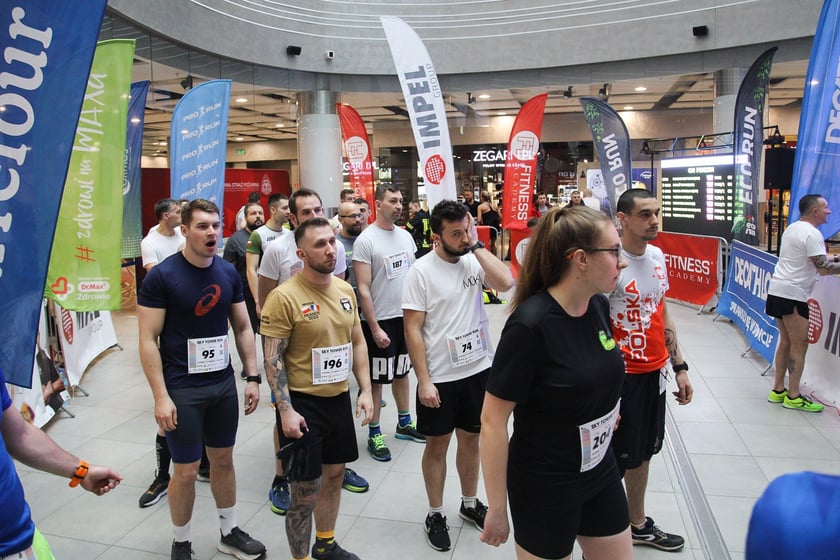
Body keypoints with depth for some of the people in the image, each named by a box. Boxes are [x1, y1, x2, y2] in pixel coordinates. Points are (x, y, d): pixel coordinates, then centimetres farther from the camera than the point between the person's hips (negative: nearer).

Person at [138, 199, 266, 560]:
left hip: (224, 383, 5)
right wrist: (161, 396, -16)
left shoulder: (229, 273, 2)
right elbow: (148, 340, -12)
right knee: (186, 470, 6)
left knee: (223, 459, 16)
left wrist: (252, 377, 5)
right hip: (181, 388, -4)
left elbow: (243, 328, 10)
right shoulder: (162, 276, -12)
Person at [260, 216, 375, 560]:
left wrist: (365, 390, 5)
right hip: (302, 403, -6)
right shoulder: (284, 296, -16)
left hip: (339, 398, 7)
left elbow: (357, 342, 11)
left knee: (334, 473, 19)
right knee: (305, 491, 2)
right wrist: (286, 410, -19)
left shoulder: (345, 290, 4)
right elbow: (273, 358, -15)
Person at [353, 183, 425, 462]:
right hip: (380, 321, -6)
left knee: (402, 371, 19)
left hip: (406, 316, 6)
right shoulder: (366, 240, -14)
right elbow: (363, 289, -16)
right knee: (377, 378, 5)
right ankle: (374, 434, 19)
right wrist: (375, 328, -18)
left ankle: (404, 423, 35)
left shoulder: (405, 236, 6)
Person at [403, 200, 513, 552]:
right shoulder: (421, 271, -12)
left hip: (478, 369, 4)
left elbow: (506, 282, -20)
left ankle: (470, 503, 40)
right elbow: (412, 329, -13)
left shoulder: (474, 260, -1)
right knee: (437, 445, 11)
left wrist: (477, 245, -15)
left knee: (471, 439, 19)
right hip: (440, 377, -4)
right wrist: (424, 380, -15)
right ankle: (435, 515, 30)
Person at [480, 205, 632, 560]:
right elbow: (492, 420, -23)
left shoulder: (600, 306, -6)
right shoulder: (530, 324, -27)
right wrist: (497, 509, -17)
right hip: (543, 487, -6)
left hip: (601, 473, 7)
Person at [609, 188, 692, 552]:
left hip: (655, 372, 8)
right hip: (621, 376, -8)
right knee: (612, 461, 4)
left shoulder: (657, 256, 6)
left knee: (642, 453, 21)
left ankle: (638, 525, 41)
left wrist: (679, 367, 15)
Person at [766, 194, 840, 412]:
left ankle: (778, 391, 19)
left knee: (786, 342, 14)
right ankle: (793, 397, 4)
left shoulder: (792, 228, 16)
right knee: (799, 346, -2)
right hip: (793, 294, -9)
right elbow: (822, 267, -17)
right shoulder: (811, 233, -13)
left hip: (777, 289, 9)